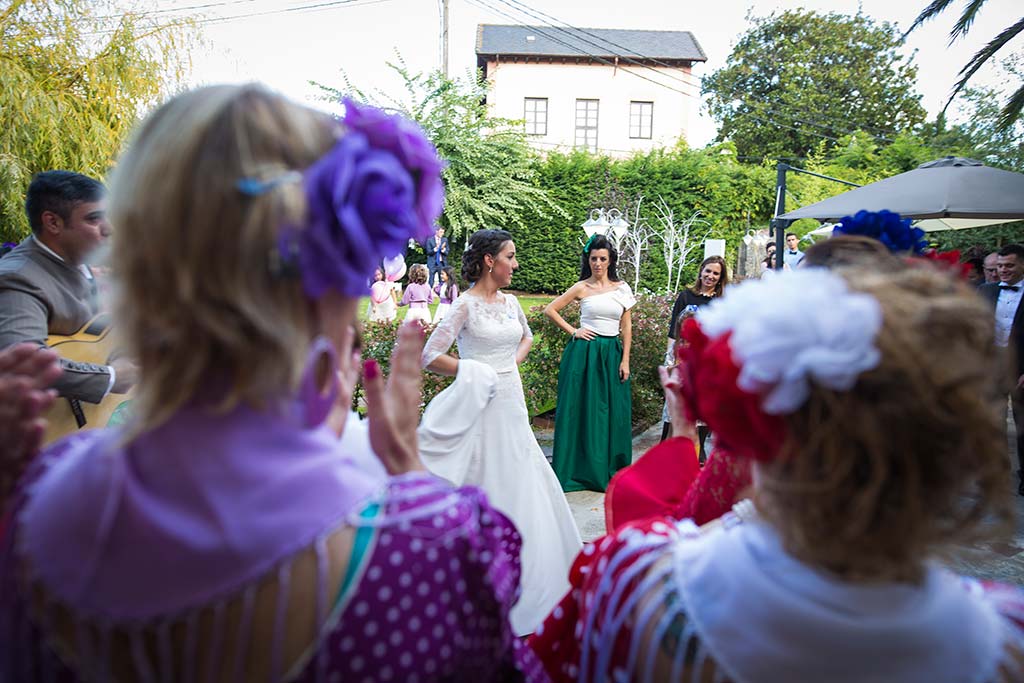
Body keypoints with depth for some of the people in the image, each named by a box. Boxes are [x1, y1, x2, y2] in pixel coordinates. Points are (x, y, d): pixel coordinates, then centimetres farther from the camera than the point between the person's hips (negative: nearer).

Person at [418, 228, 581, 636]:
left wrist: (514, 362, 8)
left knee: (523, 485, 15)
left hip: (512, 403, 7)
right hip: (483, 407, -7)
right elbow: (430, 357, -14)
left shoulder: (510, 302, 7)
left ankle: (533, 570, 35)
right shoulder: (465, 305, -13)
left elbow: (526, 336, 27)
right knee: (492, 489, 2)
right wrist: (475, 373, -9)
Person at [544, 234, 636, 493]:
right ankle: (579, 470, 14)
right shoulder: (581, 288, 1)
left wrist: (625, 360, 1)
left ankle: (609, 470, 20)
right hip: (584, 353, -2)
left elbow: (626, 326, 7)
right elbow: (550, 310, 2)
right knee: (583, 411, 2)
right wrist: (573, 331, -3)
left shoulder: (622, 288, 7)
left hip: (612, 354, 3)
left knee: (613, 413, 6)